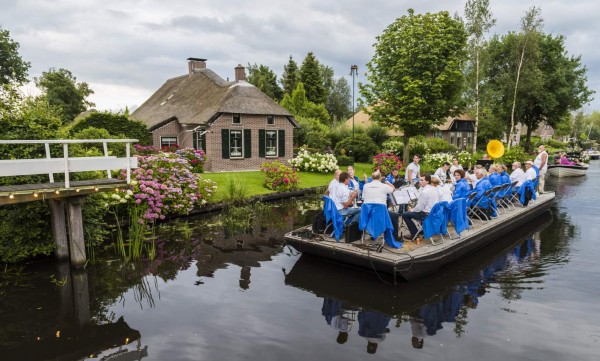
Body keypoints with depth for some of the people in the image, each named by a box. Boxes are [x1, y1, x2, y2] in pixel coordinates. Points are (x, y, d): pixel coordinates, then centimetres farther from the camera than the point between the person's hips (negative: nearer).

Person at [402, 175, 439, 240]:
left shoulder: (424, 192, -23)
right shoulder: (434, 189, 4)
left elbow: (419, 208, -18)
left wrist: (412, 210, -2)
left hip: (427, 215, -9)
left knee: (405, 215, -1)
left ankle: (414, 234, 7)